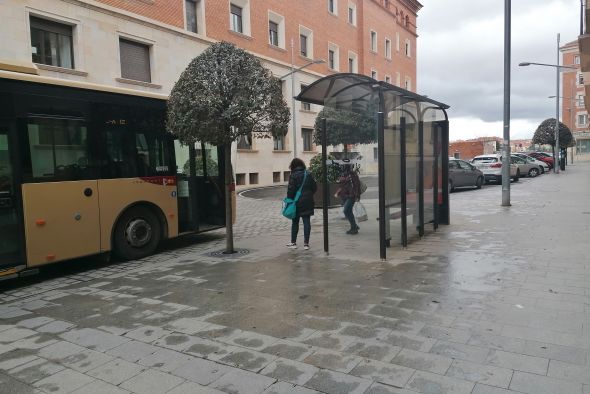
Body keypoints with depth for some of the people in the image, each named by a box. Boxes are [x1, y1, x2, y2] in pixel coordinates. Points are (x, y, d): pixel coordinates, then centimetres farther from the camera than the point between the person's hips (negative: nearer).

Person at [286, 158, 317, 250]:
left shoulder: (293, 176, -11)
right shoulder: (308, 174, 4)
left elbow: (291, 190, -14)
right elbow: (314, 187, 7)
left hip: (297, 202, -3)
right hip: (307, 202, 3)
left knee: (295, 222, 9)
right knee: (306, 222, 4)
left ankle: (293, 242, 17)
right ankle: (306, 243, 5)